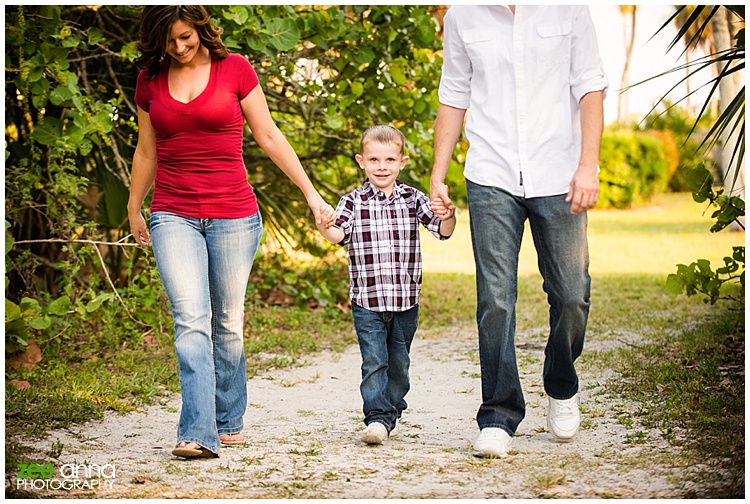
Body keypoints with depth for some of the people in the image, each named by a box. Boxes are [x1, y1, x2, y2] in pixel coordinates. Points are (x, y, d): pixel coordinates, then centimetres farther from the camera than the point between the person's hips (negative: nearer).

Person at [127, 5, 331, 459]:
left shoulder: (235, 68, 1)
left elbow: (269, 137, 4)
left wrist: (311, 192, 2)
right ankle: (199, 434, -19)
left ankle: (228, 422, 23)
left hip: (233, 213, -1)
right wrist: (133, 210, 26)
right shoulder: (150, 80, 8)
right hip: (173, 215, 1)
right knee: (191, 319, -14)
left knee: (228, 324, 5)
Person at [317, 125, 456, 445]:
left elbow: (443, 231, -4)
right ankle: (377, 417, -6)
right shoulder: (353, 201, 0)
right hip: (367, 300, -2)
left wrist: (447, 216, -26)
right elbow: (338, 234, -12)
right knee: (373, 360, -8)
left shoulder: (413, 199, 3)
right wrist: (324, 226, -35)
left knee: (398, 362, 13)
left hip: (405, 300, 2)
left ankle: (392, 411, 28)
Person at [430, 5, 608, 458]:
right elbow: (453, 98, 13)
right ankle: (499, 416, 1)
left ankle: (562, 389, 30)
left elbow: (590, 87, 2)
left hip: (558, 177, 0)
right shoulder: (462, 15, 7)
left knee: (571, 294, 3)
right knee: (495, 298, -6)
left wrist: (588, 165, -8)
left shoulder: (568, 9, 2)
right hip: (491, 179, 1)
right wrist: (438, 177, 9)